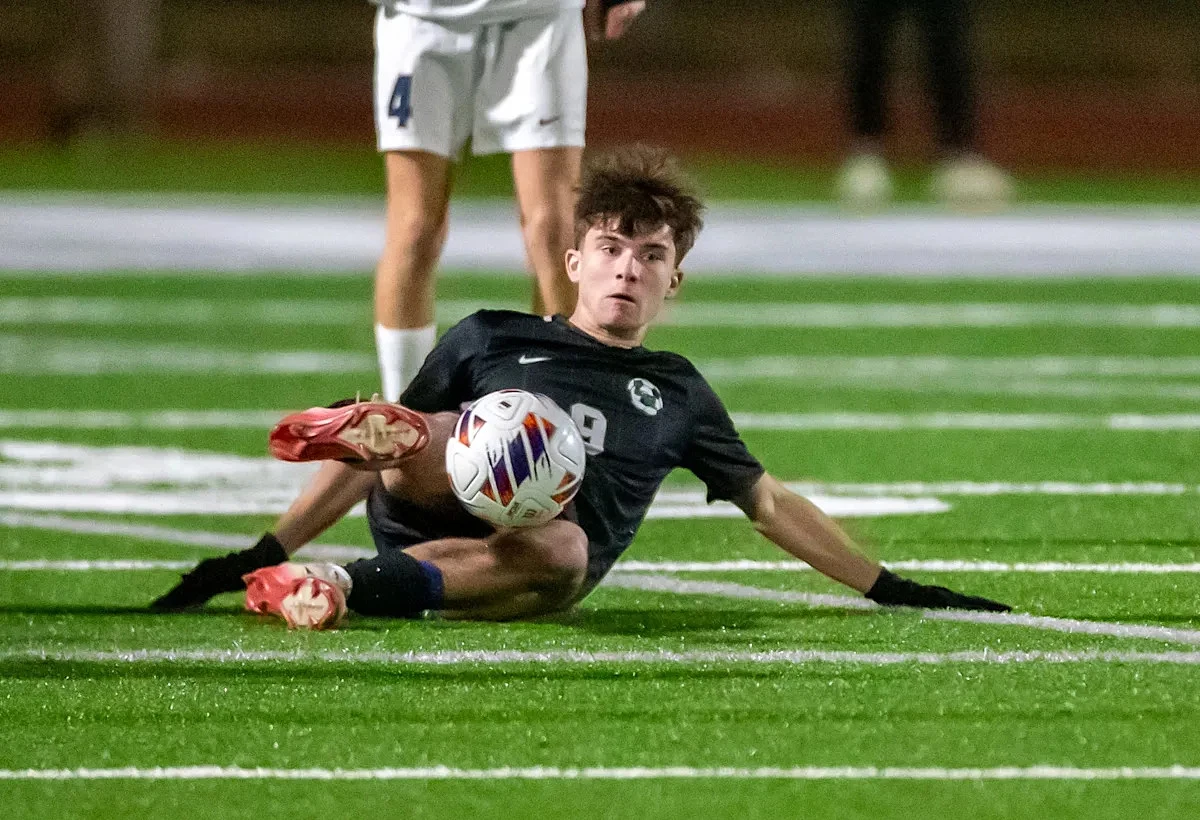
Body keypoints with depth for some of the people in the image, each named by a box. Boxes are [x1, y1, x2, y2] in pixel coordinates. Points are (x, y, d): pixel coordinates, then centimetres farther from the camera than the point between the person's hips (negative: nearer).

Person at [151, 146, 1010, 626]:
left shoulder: (677, 393, 30)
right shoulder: (491, 339, 25)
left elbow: (771, 503, 33)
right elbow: (386, 456, 21)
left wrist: (889, 589, 27)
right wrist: (266, 550, 12)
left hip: (548, 542, 0)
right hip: (423, 510, 0)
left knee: (562, 551, -40)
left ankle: (356, 586, -52)